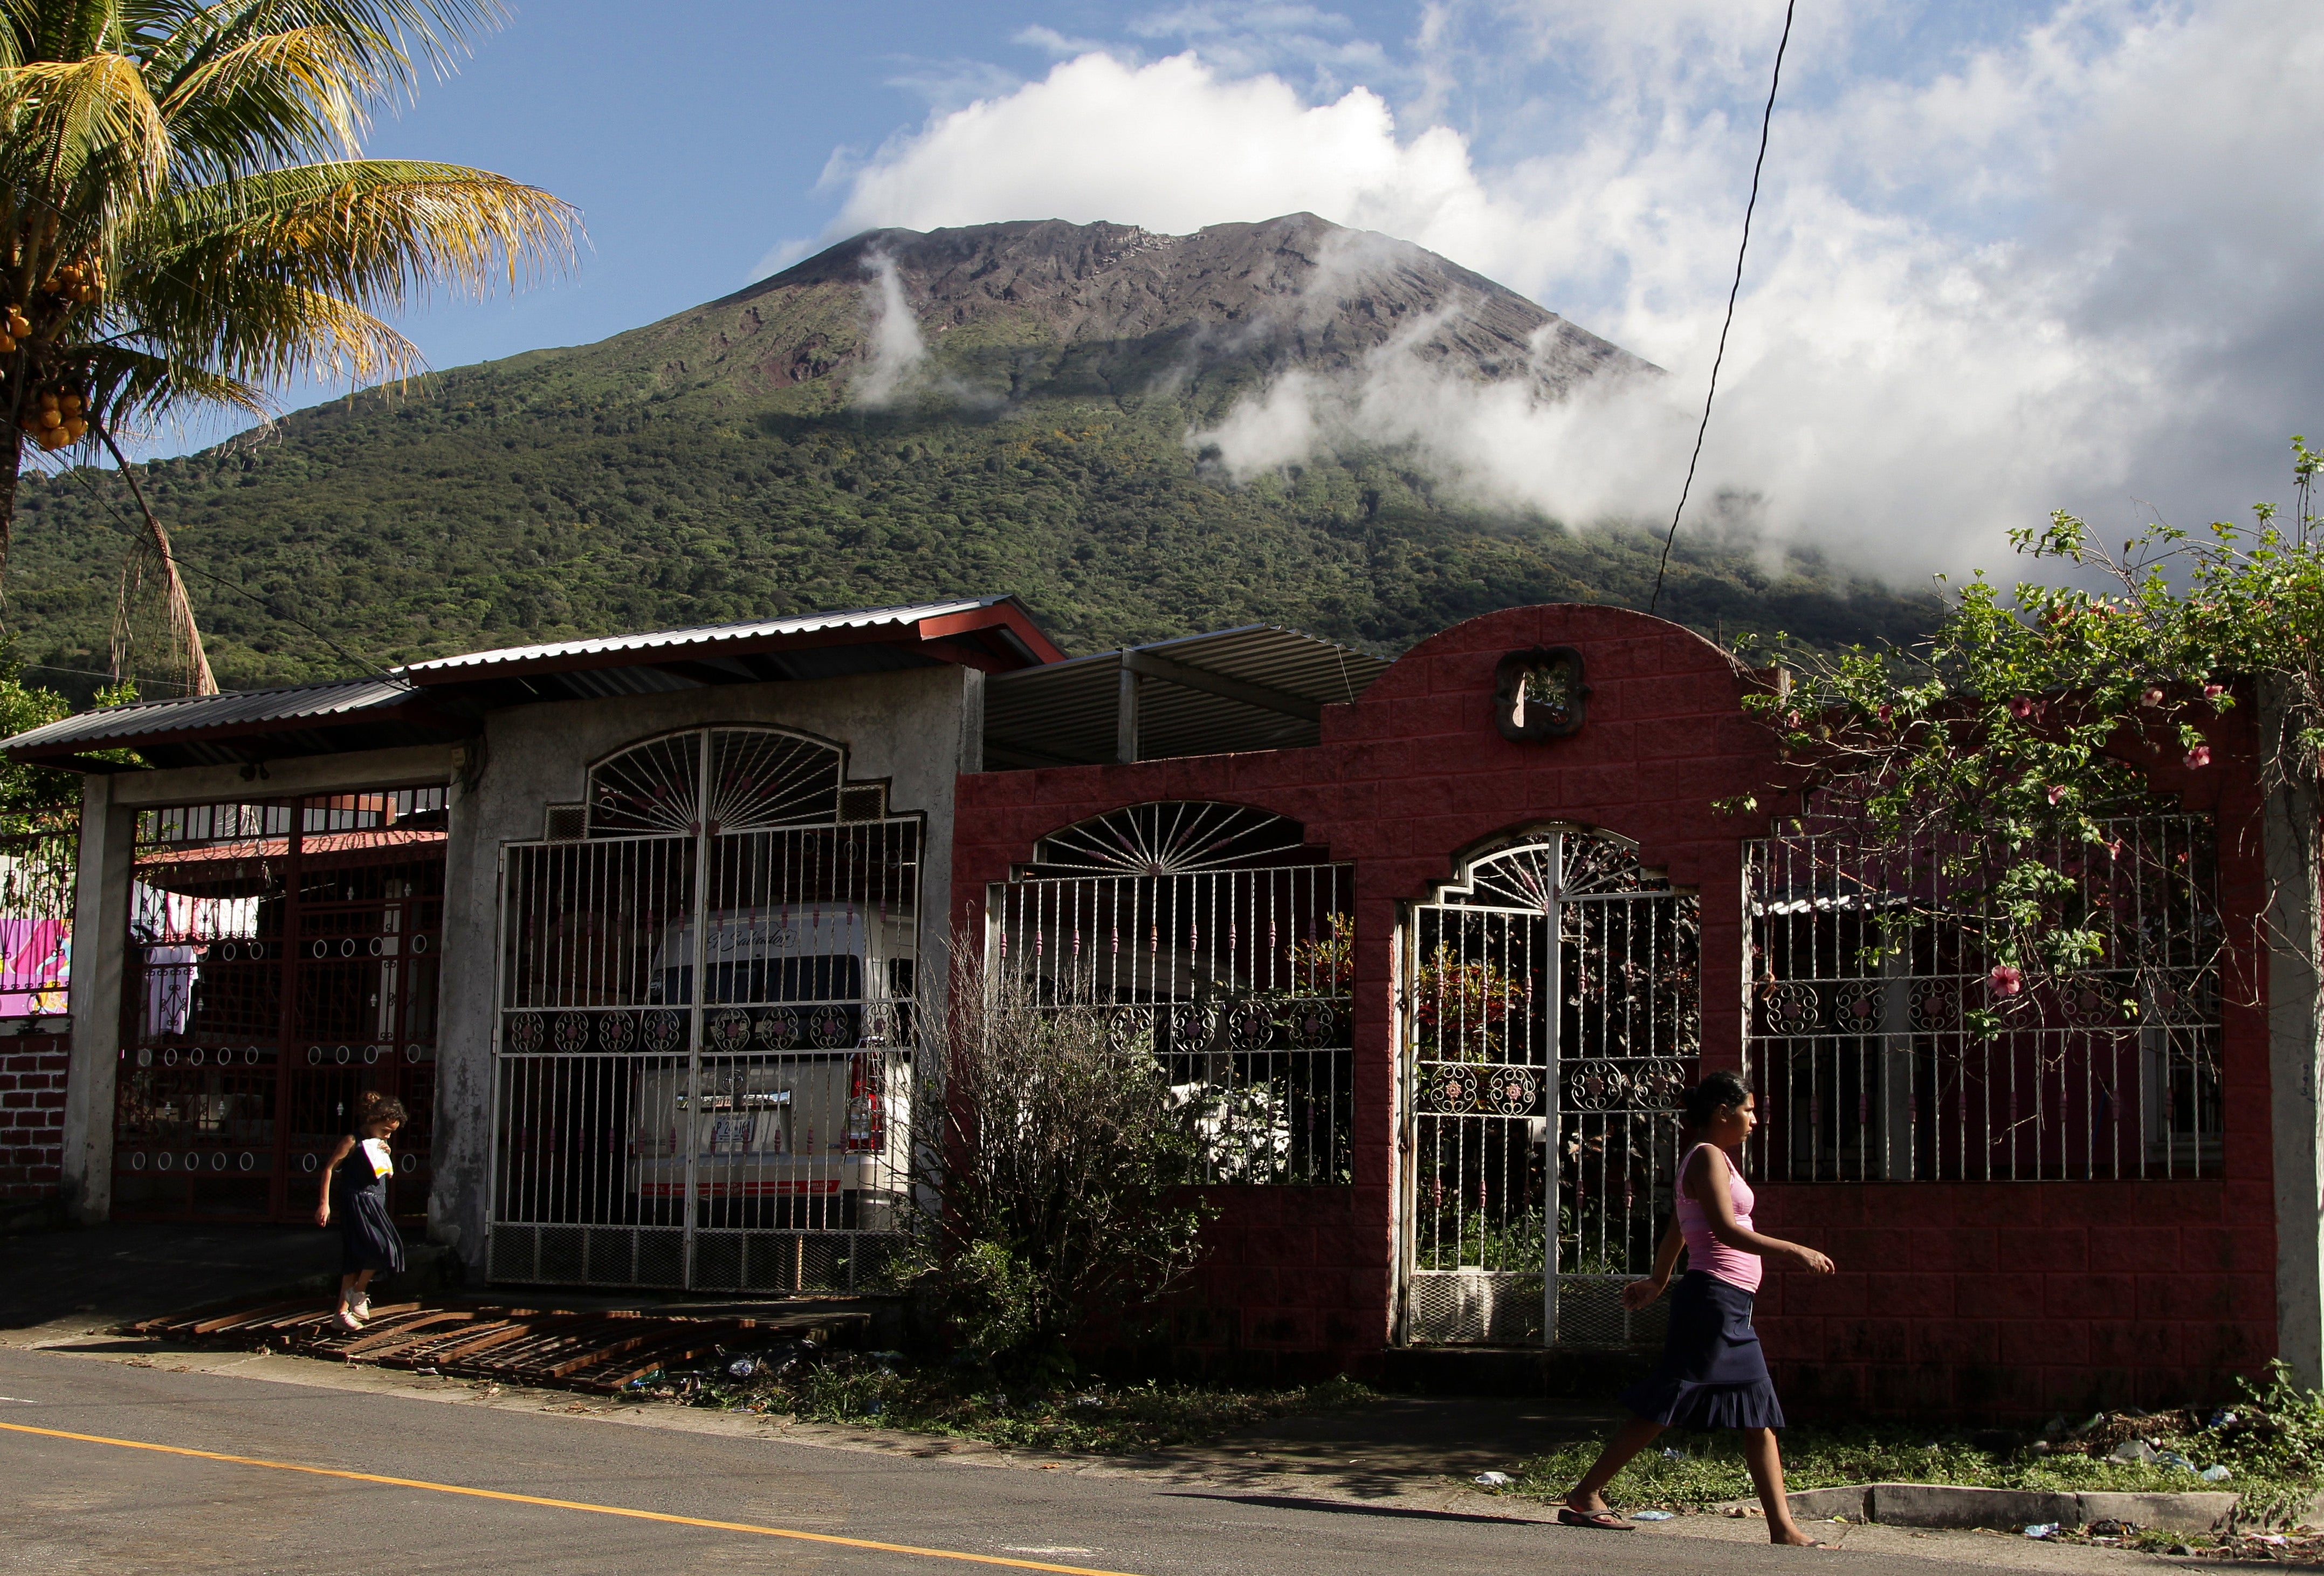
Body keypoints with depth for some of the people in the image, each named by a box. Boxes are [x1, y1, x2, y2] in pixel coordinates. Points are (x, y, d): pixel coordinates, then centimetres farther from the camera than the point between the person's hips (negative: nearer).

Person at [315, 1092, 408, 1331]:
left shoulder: (378, 1144, 15)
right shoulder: (353, 1142, -8)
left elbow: (390, 1174, 27)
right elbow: (330, 1168, -12)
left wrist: (387, 1156, 8)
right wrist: (325, 1203, -17)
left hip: (375, 1204, 8)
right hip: (357, 1203, -8)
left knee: (357, 1258, 8)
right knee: (380, 1248, -18)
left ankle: (343, 1311, 12)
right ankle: (359, 1292, 1)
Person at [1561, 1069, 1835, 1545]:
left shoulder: (1717, 1160, 20)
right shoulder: (1708, 1157, -10)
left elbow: (1677, 1230, 25)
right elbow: (1725, 1229, -21)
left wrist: (1658, 1282, 32)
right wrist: (1794, 1252, -21)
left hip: (1731, 1309, 10)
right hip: (1713, 1296, -10)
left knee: (1761, 1418, 6)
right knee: (1661, 1406, -7)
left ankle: (1784, 1529, 6)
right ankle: (1584, 1497, -1)